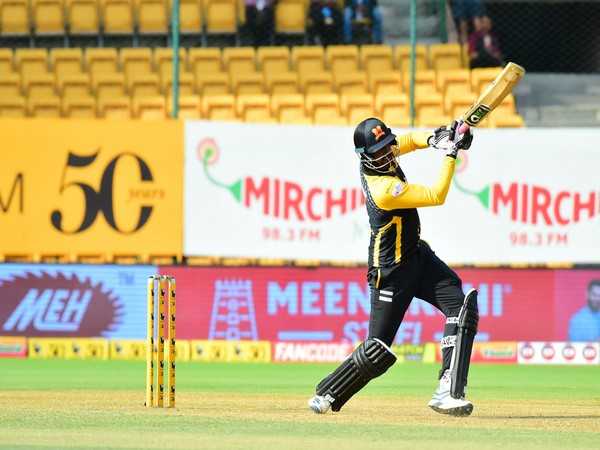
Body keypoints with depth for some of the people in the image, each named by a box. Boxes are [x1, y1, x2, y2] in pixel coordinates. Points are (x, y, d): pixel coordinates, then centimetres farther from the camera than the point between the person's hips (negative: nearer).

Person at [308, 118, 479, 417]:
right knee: (378, 351, -3)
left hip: (417, 255, 9)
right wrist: (450, 154, -22)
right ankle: (326, 395, 20)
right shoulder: (384, 189, -29)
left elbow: (406, 141, 17)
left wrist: (433, 139, -3)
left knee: (461, 307, -13)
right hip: (391, 273, -9)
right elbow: (436, 197, -25)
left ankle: (448, 392, -18)